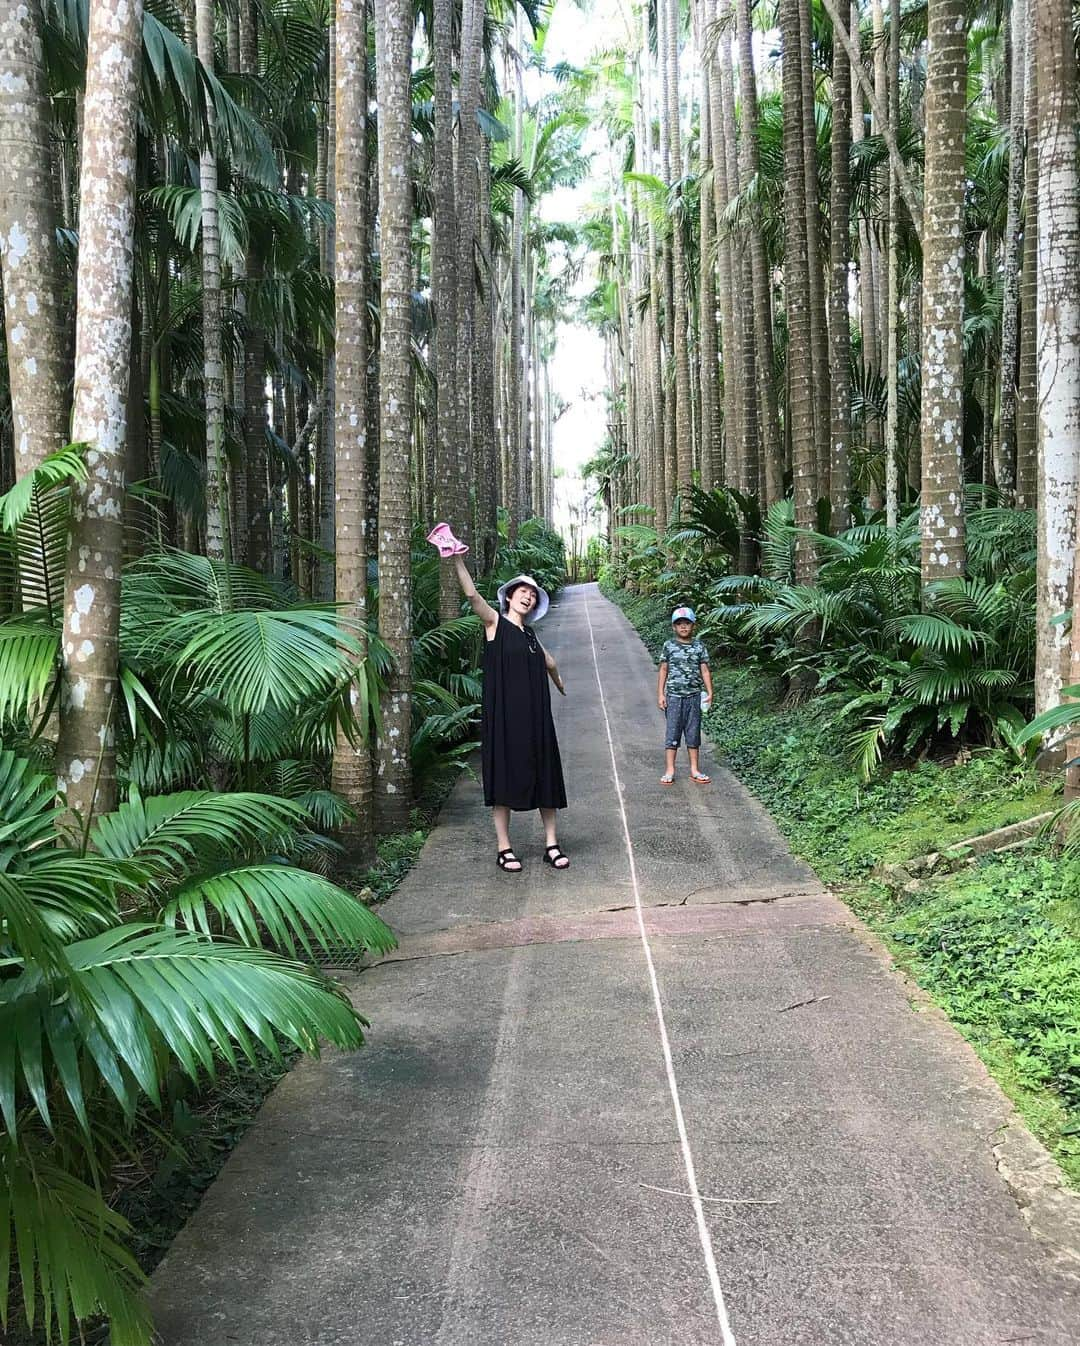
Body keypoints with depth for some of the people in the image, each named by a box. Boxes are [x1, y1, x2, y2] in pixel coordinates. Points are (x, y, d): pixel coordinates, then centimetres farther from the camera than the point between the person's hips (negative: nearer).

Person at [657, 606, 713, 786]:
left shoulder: (699, 647, 4)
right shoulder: (669, 646, 1)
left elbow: (705, 671, 5)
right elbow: (663, 670, 3)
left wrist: (709, 692, -3)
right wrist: (660, 694, -1)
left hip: (694, 696, 1)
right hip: (674, 696, -1)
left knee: (693, 733, 8)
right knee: (672, 733, 1)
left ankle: (694, 769, 17)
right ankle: (670, 770, 7)